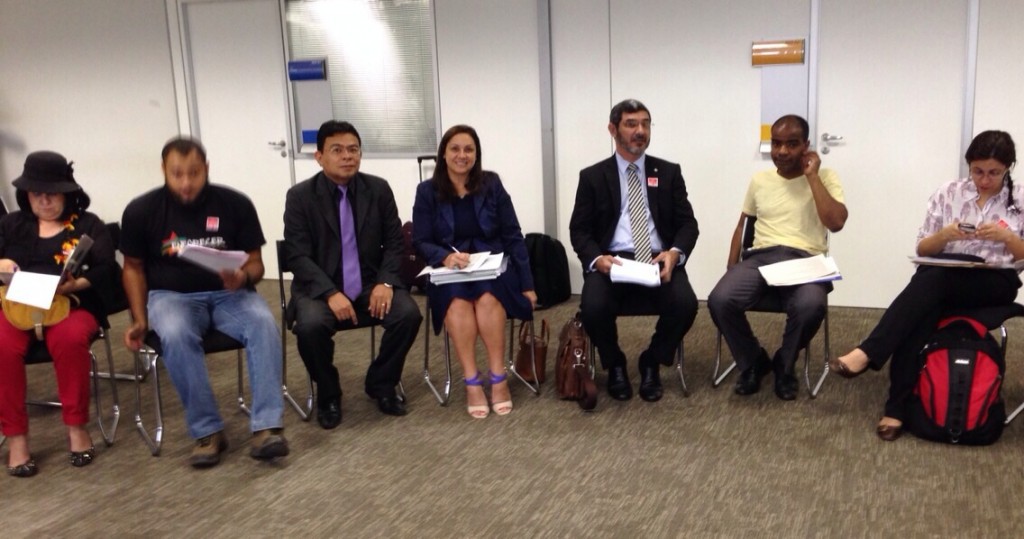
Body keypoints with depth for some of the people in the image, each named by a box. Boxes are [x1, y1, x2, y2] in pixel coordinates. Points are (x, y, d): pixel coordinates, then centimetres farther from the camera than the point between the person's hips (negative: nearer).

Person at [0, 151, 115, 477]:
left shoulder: (88, 225, 10)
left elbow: (105, 271, -3)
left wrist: (75, 284, -23)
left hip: (71, 305, -2)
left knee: (70, 339, -37)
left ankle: (76, 427, -20)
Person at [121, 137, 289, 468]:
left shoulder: (235, 204, -4)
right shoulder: (141, 211, -2)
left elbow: (255, 262, 2)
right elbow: (134, 267, 10)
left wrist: (244, 277, -22)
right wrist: (140, 320, -1)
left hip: (228, 293, 1)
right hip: (172, 295, 0)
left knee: (263, 323, -32)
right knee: (175, 335, -35)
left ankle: (266, 427, -31)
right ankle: (207, 431, -23)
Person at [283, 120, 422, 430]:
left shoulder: (379, 189, 3)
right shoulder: (300, 196, -5)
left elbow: (394, 242, 4)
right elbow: (298, 257, -10)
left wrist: (385, 282, -14)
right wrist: (331, 293, -25)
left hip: (371, 285, 3)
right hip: (320, 288, -2)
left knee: (409, 313, -23)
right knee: (311, 325, -32)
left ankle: (381, 384, 3)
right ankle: (328, 395, -3)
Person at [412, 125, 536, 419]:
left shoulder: (491, 184, 3)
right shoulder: (427, 191, 3)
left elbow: (512, 236, 2)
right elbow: (421, 242, 0)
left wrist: (527, 284, -4)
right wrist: (446, 256, -23)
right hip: (448, 273, 0)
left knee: (488, 296, -33)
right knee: (457, 299, -33)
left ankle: (498, 378, -26)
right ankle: (472, 382, -29)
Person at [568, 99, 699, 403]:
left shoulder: (669, 172, 13)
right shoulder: (592, 176, 9)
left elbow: (687, 223, 8)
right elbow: (579, 230, 4)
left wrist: (675, 252, -15)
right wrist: (596, 258, -18)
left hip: (659, 260, 1)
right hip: (611, 260, -1)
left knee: (685, 304, -28)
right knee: (593, 307, -31)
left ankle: (651, 363, 3)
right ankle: (615, 366, 2)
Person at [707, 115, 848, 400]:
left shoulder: (824, 177, 6)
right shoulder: (759, 180, 17)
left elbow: (836, 223, -10)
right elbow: (742, 226, 22)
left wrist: (811, 176, -6)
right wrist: (732, 268, 8)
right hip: (761, 257, 3)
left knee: (810, 306, -38)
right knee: (720, 300, -28)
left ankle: (784, 366, -4)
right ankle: (753, 362, 1)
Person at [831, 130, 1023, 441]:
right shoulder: (948, 193, 9)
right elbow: (922, 250, 9)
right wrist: (944, 235, -12)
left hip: (995, 283, -2)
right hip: (943, 280, 2)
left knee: (931, 279, -36)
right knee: (922, 311, -35)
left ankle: (868, 353, -43)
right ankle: (897, 408, -38)